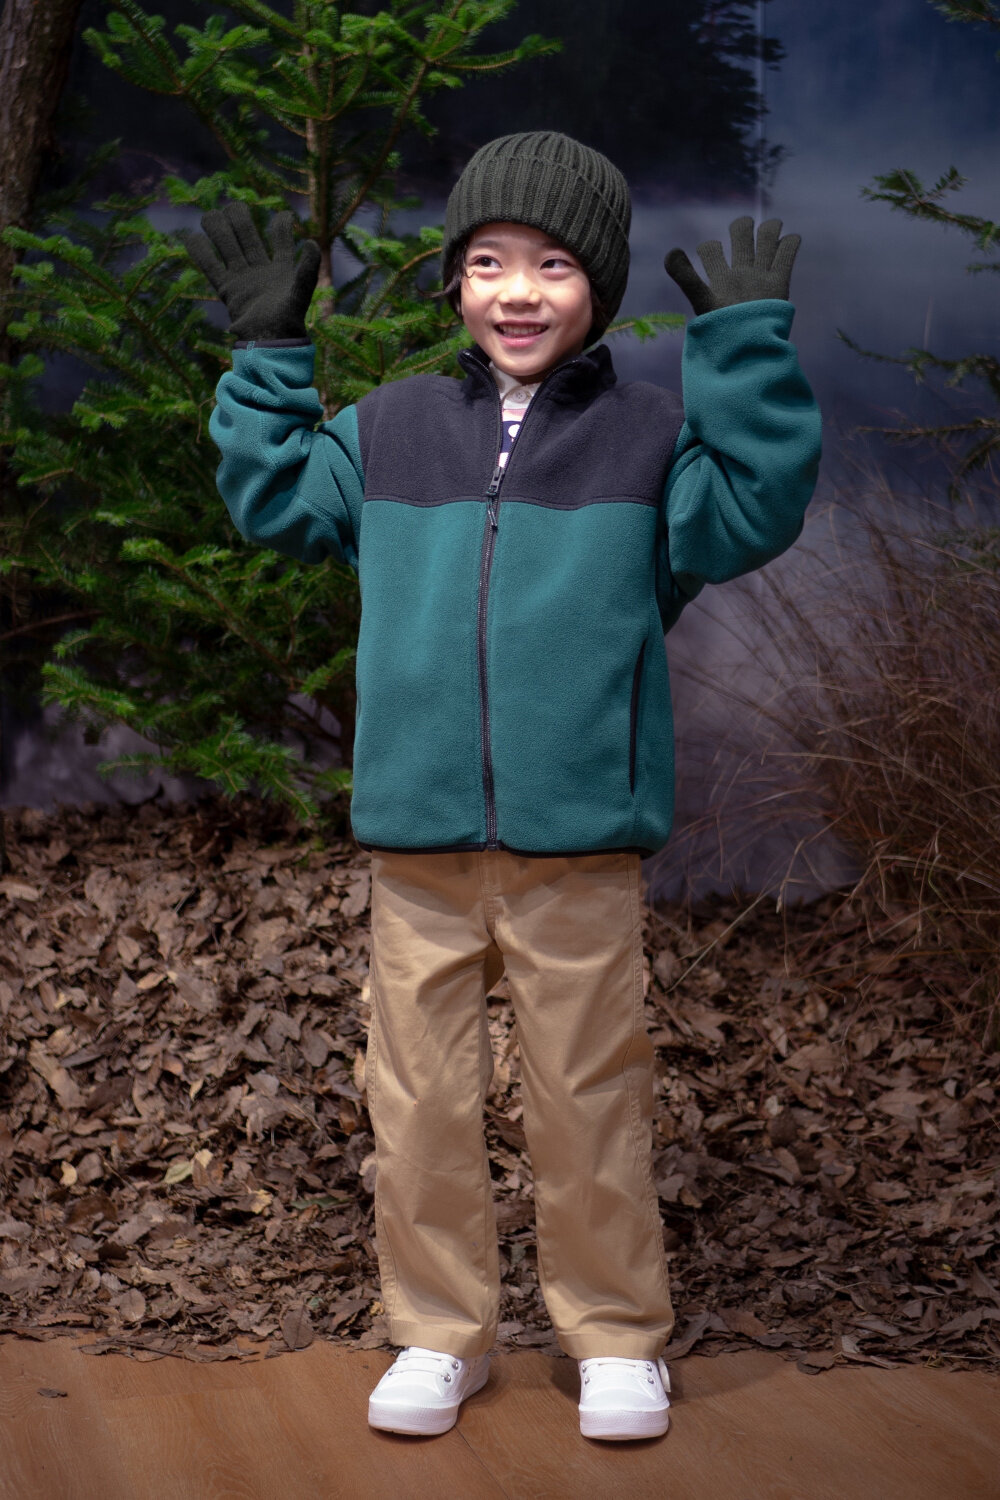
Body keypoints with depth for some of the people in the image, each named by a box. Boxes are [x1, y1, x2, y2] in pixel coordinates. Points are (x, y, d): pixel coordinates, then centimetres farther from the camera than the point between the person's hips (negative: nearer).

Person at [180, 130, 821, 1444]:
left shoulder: (651, 436, 3)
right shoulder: (391, 432, 10)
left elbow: (750, 519, -9)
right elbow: (274, 500, 16)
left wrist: (747, 346, -11)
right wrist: (266, 350, 11)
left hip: (581, 843, -2)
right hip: (419, 840, 3)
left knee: (589, 1097, 5)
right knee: (421, 1095, 7)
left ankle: (618, 1339, 20)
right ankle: (439, 1334, 21)